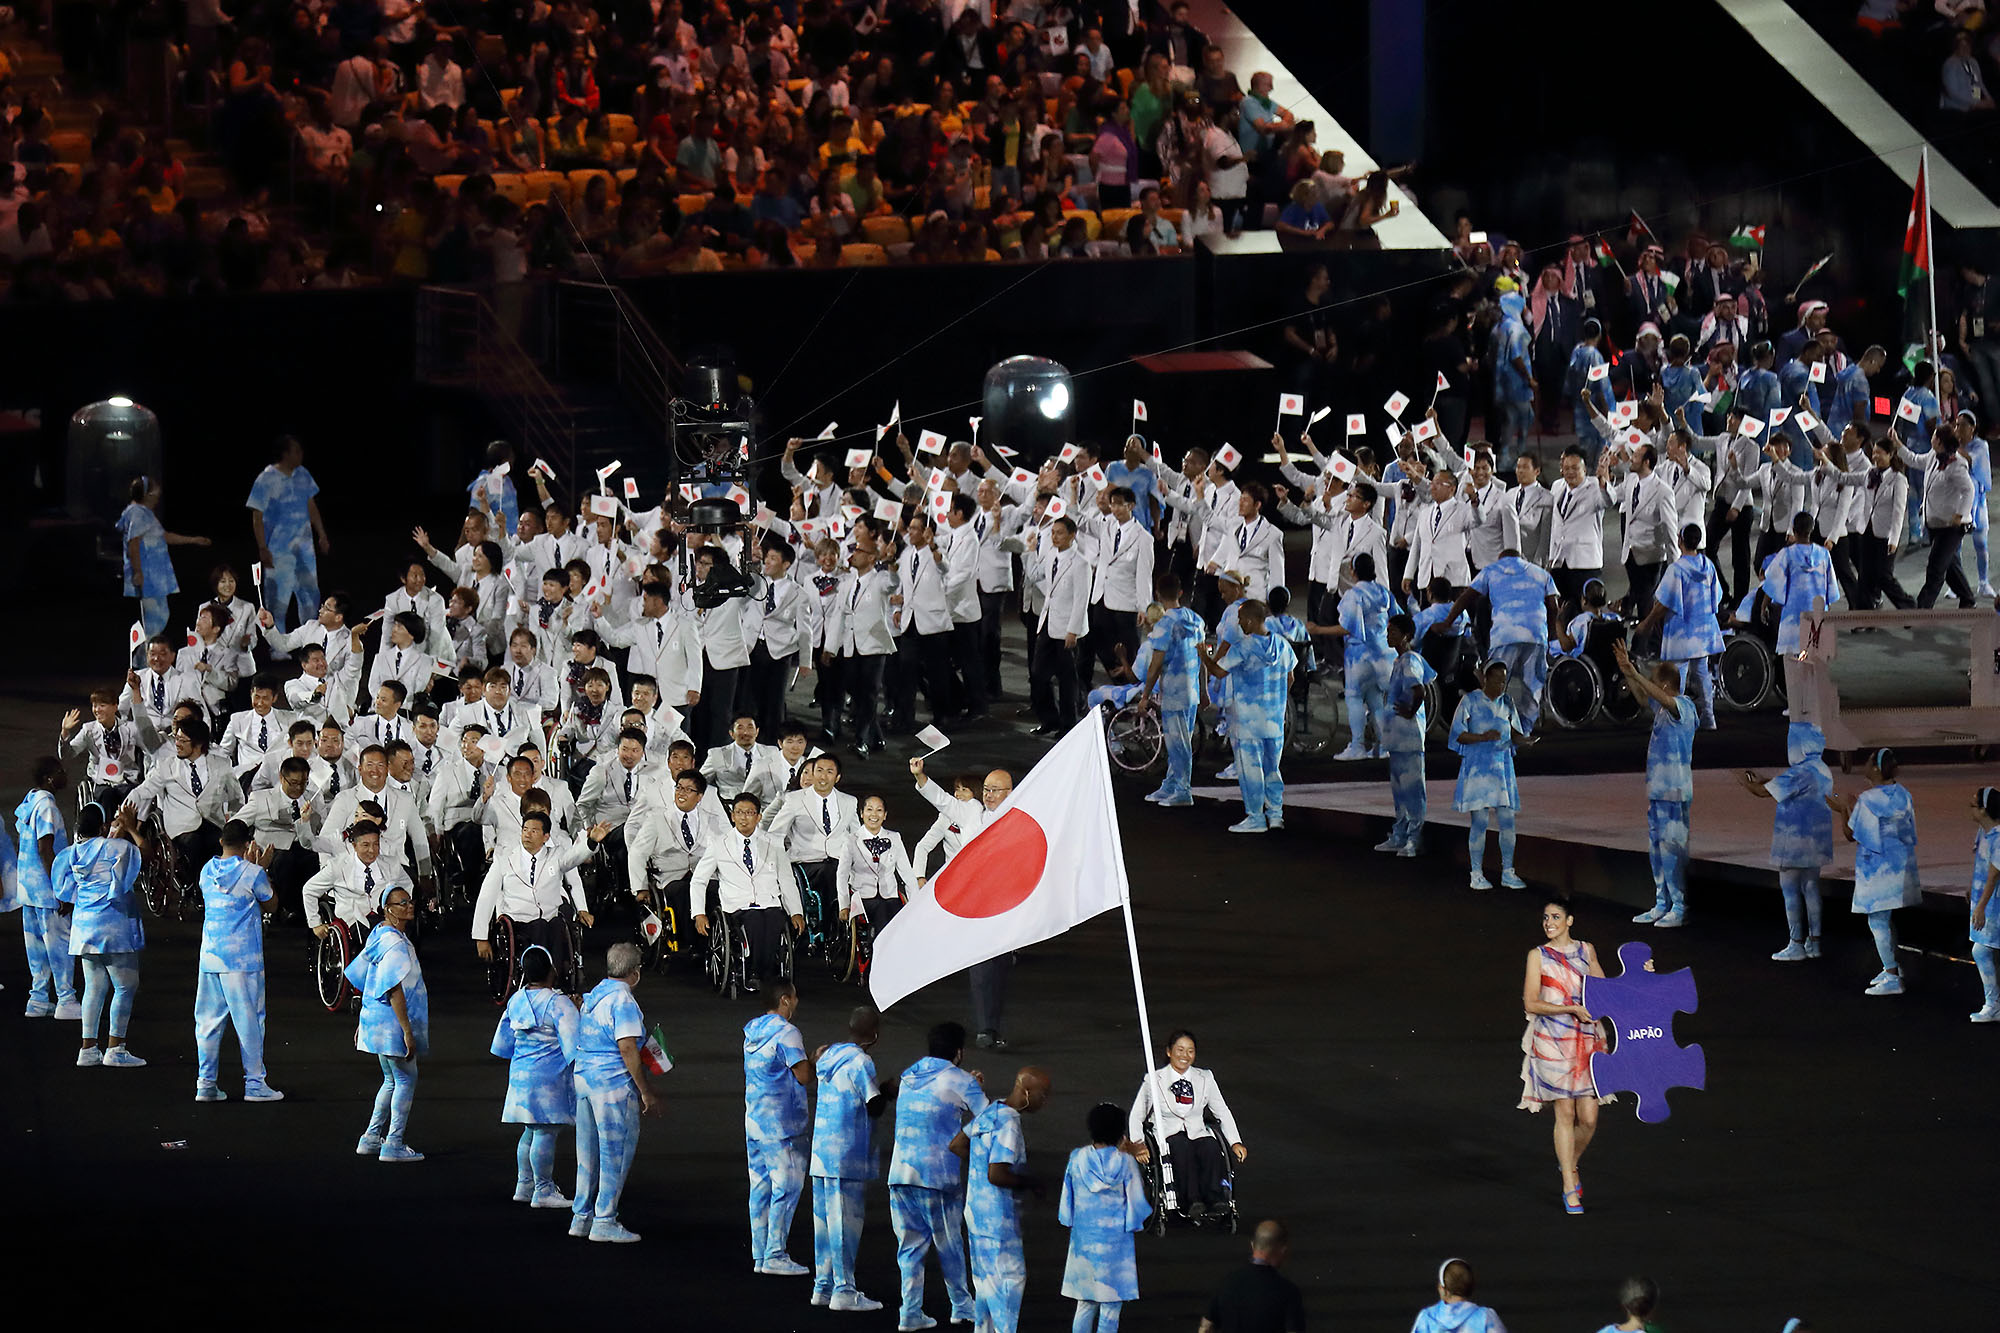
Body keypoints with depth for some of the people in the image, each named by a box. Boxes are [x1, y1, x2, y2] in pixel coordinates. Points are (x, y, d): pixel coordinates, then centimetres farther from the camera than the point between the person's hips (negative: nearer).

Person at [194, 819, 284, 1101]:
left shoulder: (208, 871, 6)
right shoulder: (252, 874, -10)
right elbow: (269, 902, 5)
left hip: (210, 958, 5)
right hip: (243, 959, -5)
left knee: (208, 1019, 8)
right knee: (249, 1019, 2)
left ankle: (206, 1082, 7)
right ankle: (254, 1083, 5)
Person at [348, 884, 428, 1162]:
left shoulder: (379, 937, 11)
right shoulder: (395, 944, -19)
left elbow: (366, 984, 19)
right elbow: (395, 991, -24)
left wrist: (363, 1023, 26)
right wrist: (407, 1031, -23)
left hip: (376, 1021, 10)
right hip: (392, 1023, -10)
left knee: (392, 1081, 18)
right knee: (406, 1079, -1)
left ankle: (371, 1138, 21)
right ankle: (394, 1144, 1)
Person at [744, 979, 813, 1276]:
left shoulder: (752, 1030, 12)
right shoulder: (786, 1033, -15)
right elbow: (804, 1077, -17)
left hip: (754, 1120, 9)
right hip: (782, 1123, -9)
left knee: (760, 1188, 10)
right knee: (786, 1187, -4)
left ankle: (760, 1255, 12)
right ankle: (776, 1256, -7)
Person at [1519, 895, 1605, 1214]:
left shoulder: (1585, 951, 9)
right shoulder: (1538, 956, -1)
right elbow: (1531, 1003, -9)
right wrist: (1573, 1009, -16)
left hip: (1586, 1041, 3)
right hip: (1553, 1042, -3)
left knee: (1588, 1117, -1)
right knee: (1565, 1114, -3)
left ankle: (1570, 1162, 30)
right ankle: (1570, 1189, 6)